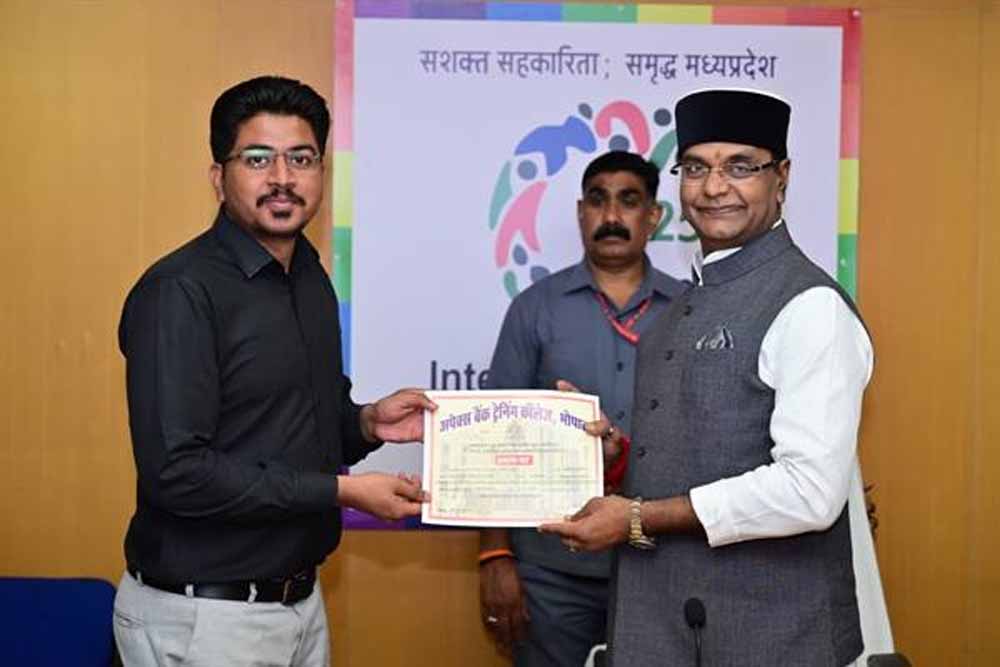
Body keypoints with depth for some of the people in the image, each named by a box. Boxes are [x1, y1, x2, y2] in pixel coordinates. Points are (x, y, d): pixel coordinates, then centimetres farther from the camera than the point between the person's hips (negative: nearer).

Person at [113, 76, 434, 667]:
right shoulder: (181, 291, -17)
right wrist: (342, 490, -20)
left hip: (303, 598, 8)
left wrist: (366, 424, -2)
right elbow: (176, 472, -24)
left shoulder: (312, 279, 8)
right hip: (203, 615, -7)